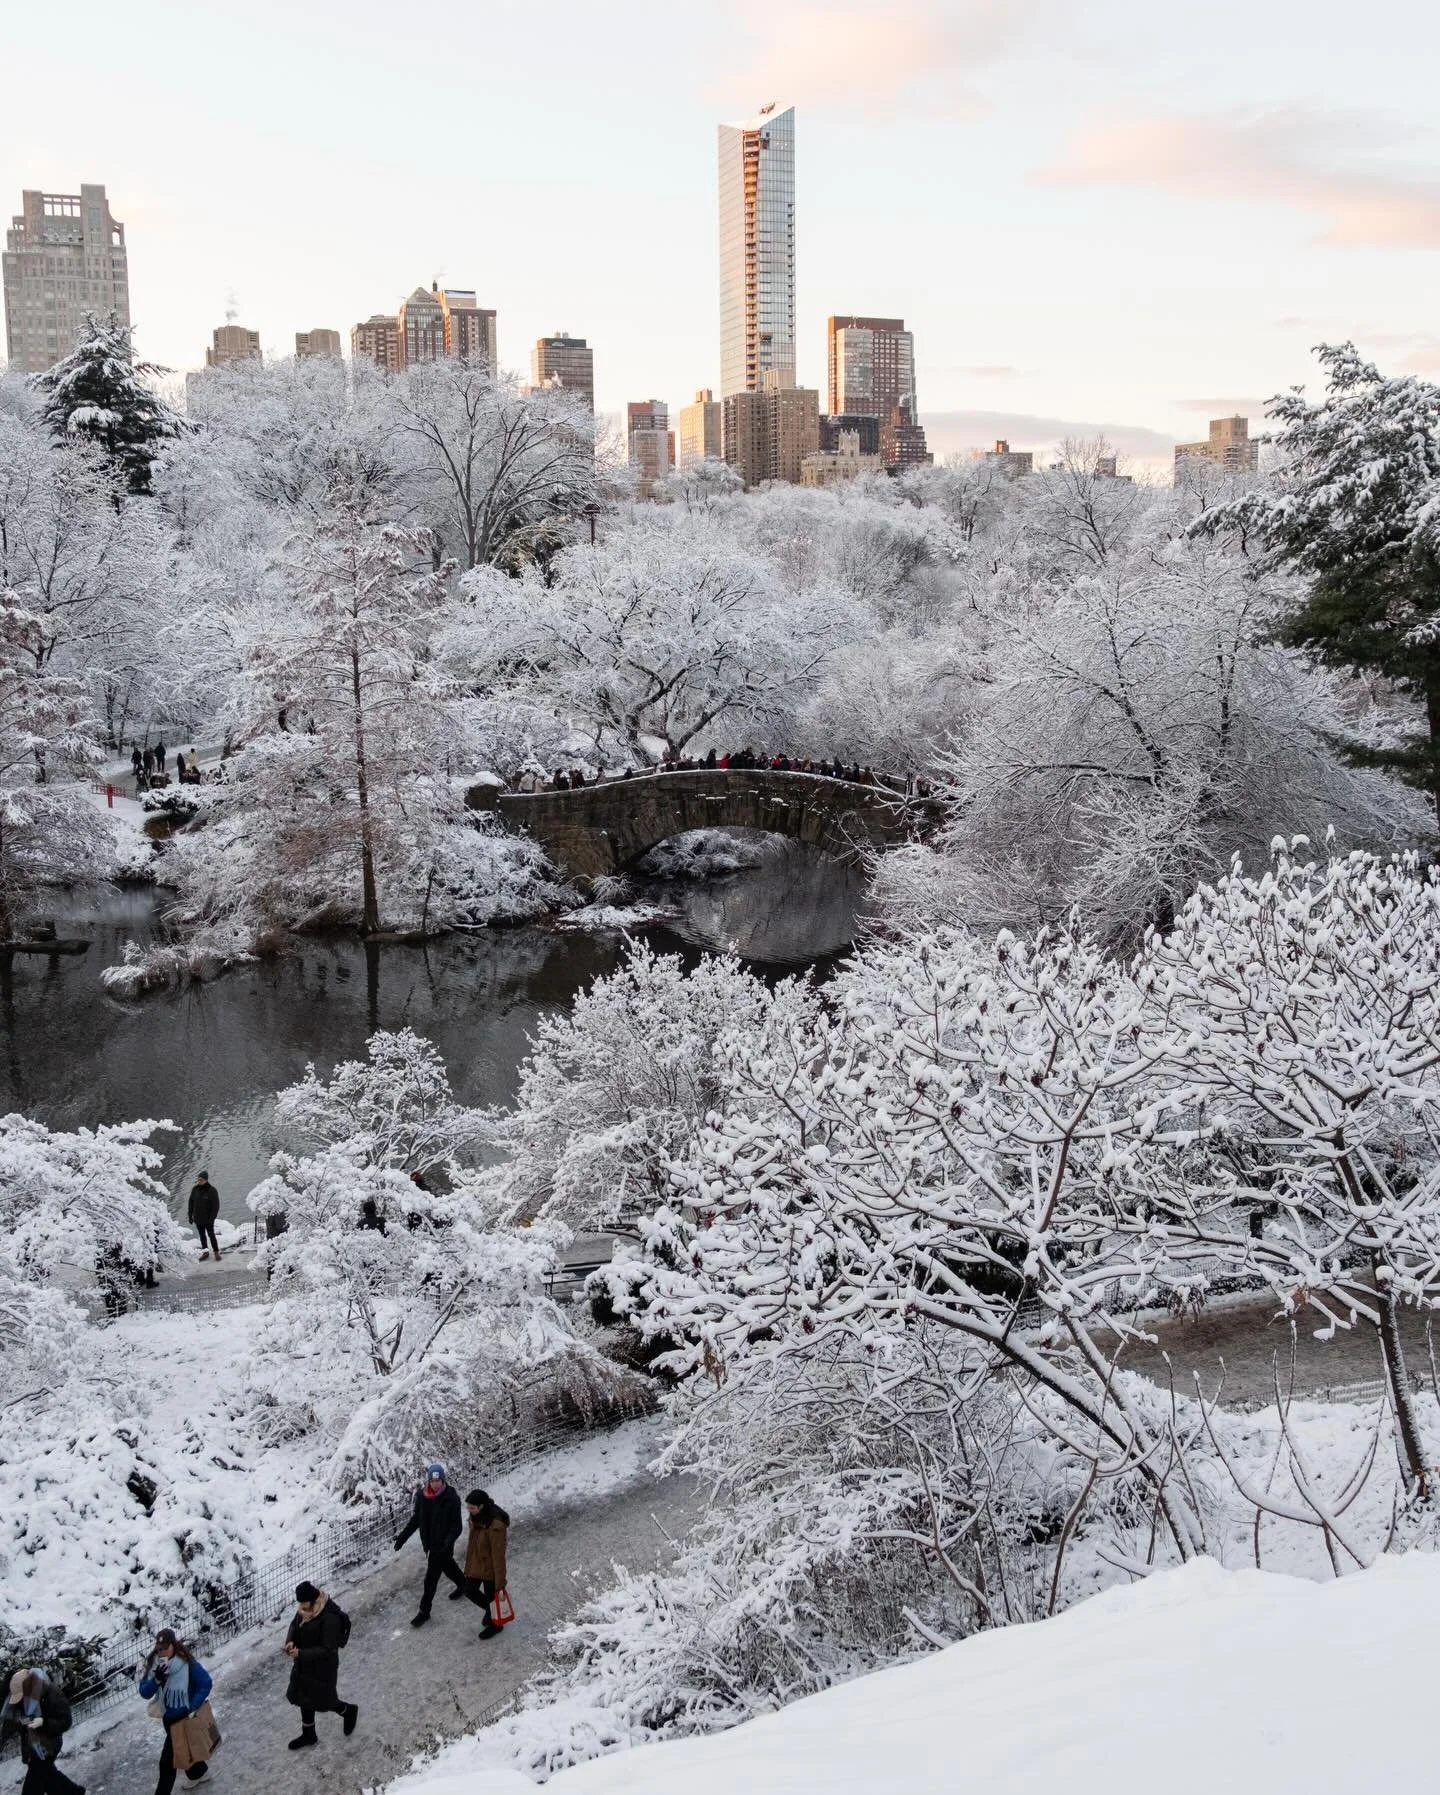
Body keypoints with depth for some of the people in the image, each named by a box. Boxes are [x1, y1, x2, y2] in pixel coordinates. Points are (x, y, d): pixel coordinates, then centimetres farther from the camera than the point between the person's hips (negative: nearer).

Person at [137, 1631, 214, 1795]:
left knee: (167, 1761, -4)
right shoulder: (153, 1664, -14)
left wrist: (190, 1708, -20)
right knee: (184, 1748, 27)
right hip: (168, 1716, 6)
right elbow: (145, 1693, -13)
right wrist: (157, 1680, -32)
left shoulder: (188, 1663, -26)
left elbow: (206, 1684, -16)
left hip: (185, 1716, -6)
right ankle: (198, 1772, 53)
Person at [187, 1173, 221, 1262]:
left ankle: (216, 1252, 11)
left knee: (211, 1235, -1)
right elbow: (191, 1202, 7)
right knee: (202, 1235, 13)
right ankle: (205, 1252, 23)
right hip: (198, 1218, 4)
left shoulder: (212, 1191, -14)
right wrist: (190, 1215, 5)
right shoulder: (195, 1189, -2)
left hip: (208, 1219, -4)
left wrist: (212, 1218, -17)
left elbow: (216, 1206, -12)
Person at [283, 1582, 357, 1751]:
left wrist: (301, 1653, -30)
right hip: (304, 1664, 8)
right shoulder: (304, 1607, -10)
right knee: (304, 1698, 21)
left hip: (322, 1668, -8)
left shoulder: (330, 1618, -34)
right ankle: (308, 1735, 43)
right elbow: (295, 1624, 7)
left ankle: (349, 1711, 42)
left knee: (322, 1700, 12)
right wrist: (290, 1641, -13)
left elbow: (327, 1649, -28)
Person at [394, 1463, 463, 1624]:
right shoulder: (422, 1495, -9)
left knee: (431, 1578, 0)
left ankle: (424, 1611, 15)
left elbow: (456, 1526, -19)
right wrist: (403, 1536, -1)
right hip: (429, 1542, 5)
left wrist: (448, 1541, -34)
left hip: (442, 1544, -5)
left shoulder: (451, 1498, -23)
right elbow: (416, 1518, 5)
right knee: (447, 1566, 27)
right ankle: (463, 1584, 54)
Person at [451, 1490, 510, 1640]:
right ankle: (490, 1611, 50)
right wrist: (468, 1562, 22)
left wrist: (500, 1582, -20)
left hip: (490, 1568, -7)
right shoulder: (476, 1516, -10)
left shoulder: (496, 1525, -35)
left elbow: (498, 1555, -28)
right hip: (474, 1563, 7)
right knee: (470, 1591, 22)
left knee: (490, 1597, 14)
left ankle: (495, 1623, 43)